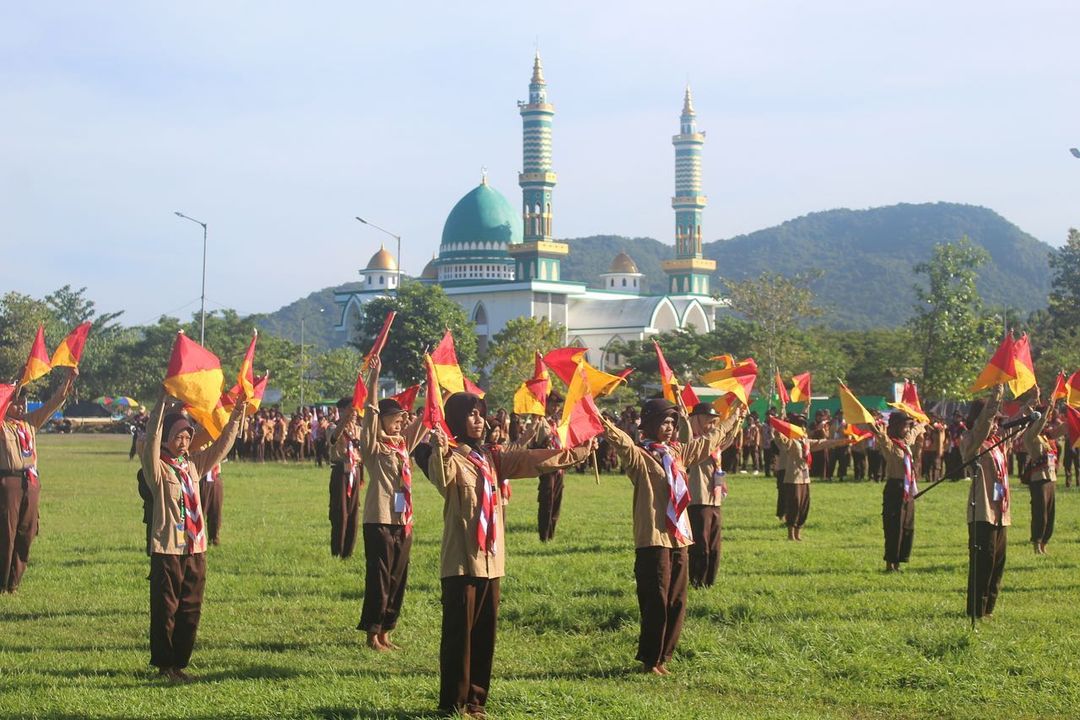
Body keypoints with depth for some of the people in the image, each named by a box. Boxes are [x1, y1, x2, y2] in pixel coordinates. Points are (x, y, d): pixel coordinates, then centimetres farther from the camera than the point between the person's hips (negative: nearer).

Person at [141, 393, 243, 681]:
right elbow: (152, 442, -24)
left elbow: (221, 447, 17)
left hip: (195, 548, 6)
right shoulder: (158, 468, -6)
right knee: (165, 609, 0)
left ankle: (179, 663, 18)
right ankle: (165, 665, 9)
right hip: (167, 549, -6)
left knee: (190, 610, 9)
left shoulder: (193, 465, 12)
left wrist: (236, 417, 6)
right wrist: (162, 406, -31)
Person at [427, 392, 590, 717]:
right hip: (461, 560, -7)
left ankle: (475, 700, 18)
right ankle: (453, 703, 3)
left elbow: (533, 461, 12)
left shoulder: (493, 459, 13)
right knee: (459, 633, -4)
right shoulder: (451, 459, -8)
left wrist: (579, 452, 9)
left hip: (491, 559, 7)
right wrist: (440, 452, -51)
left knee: (484, 633, 10)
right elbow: (441, 478, -30)